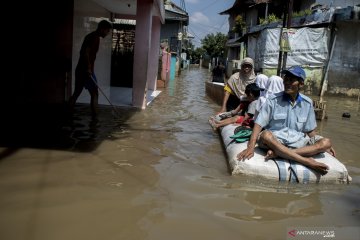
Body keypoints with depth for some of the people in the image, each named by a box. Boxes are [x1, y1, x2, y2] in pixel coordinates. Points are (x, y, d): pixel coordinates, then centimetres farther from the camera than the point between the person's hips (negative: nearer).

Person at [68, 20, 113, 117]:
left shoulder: (90, 36, 17)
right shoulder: (95, 37, -12)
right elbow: (86, 52, -23)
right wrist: (89, 68, -21)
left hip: (80, 69, 9)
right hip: (87, 70, -9)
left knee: (76, 93, 13)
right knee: (94, 93, -2)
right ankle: (94, 117, 0)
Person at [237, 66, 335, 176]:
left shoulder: (307, 103, 4)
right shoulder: (273, 100, -6)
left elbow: (309, 130, 15)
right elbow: (259, 124, -12)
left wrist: (324, 146, 8)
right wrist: (251, 147, -24)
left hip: (298, 142, 4)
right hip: (276, 141, -3)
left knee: (326, 142, -19)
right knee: (265, 135, -36)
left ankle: (278, 153, -29)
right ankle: (307, 161, -35)